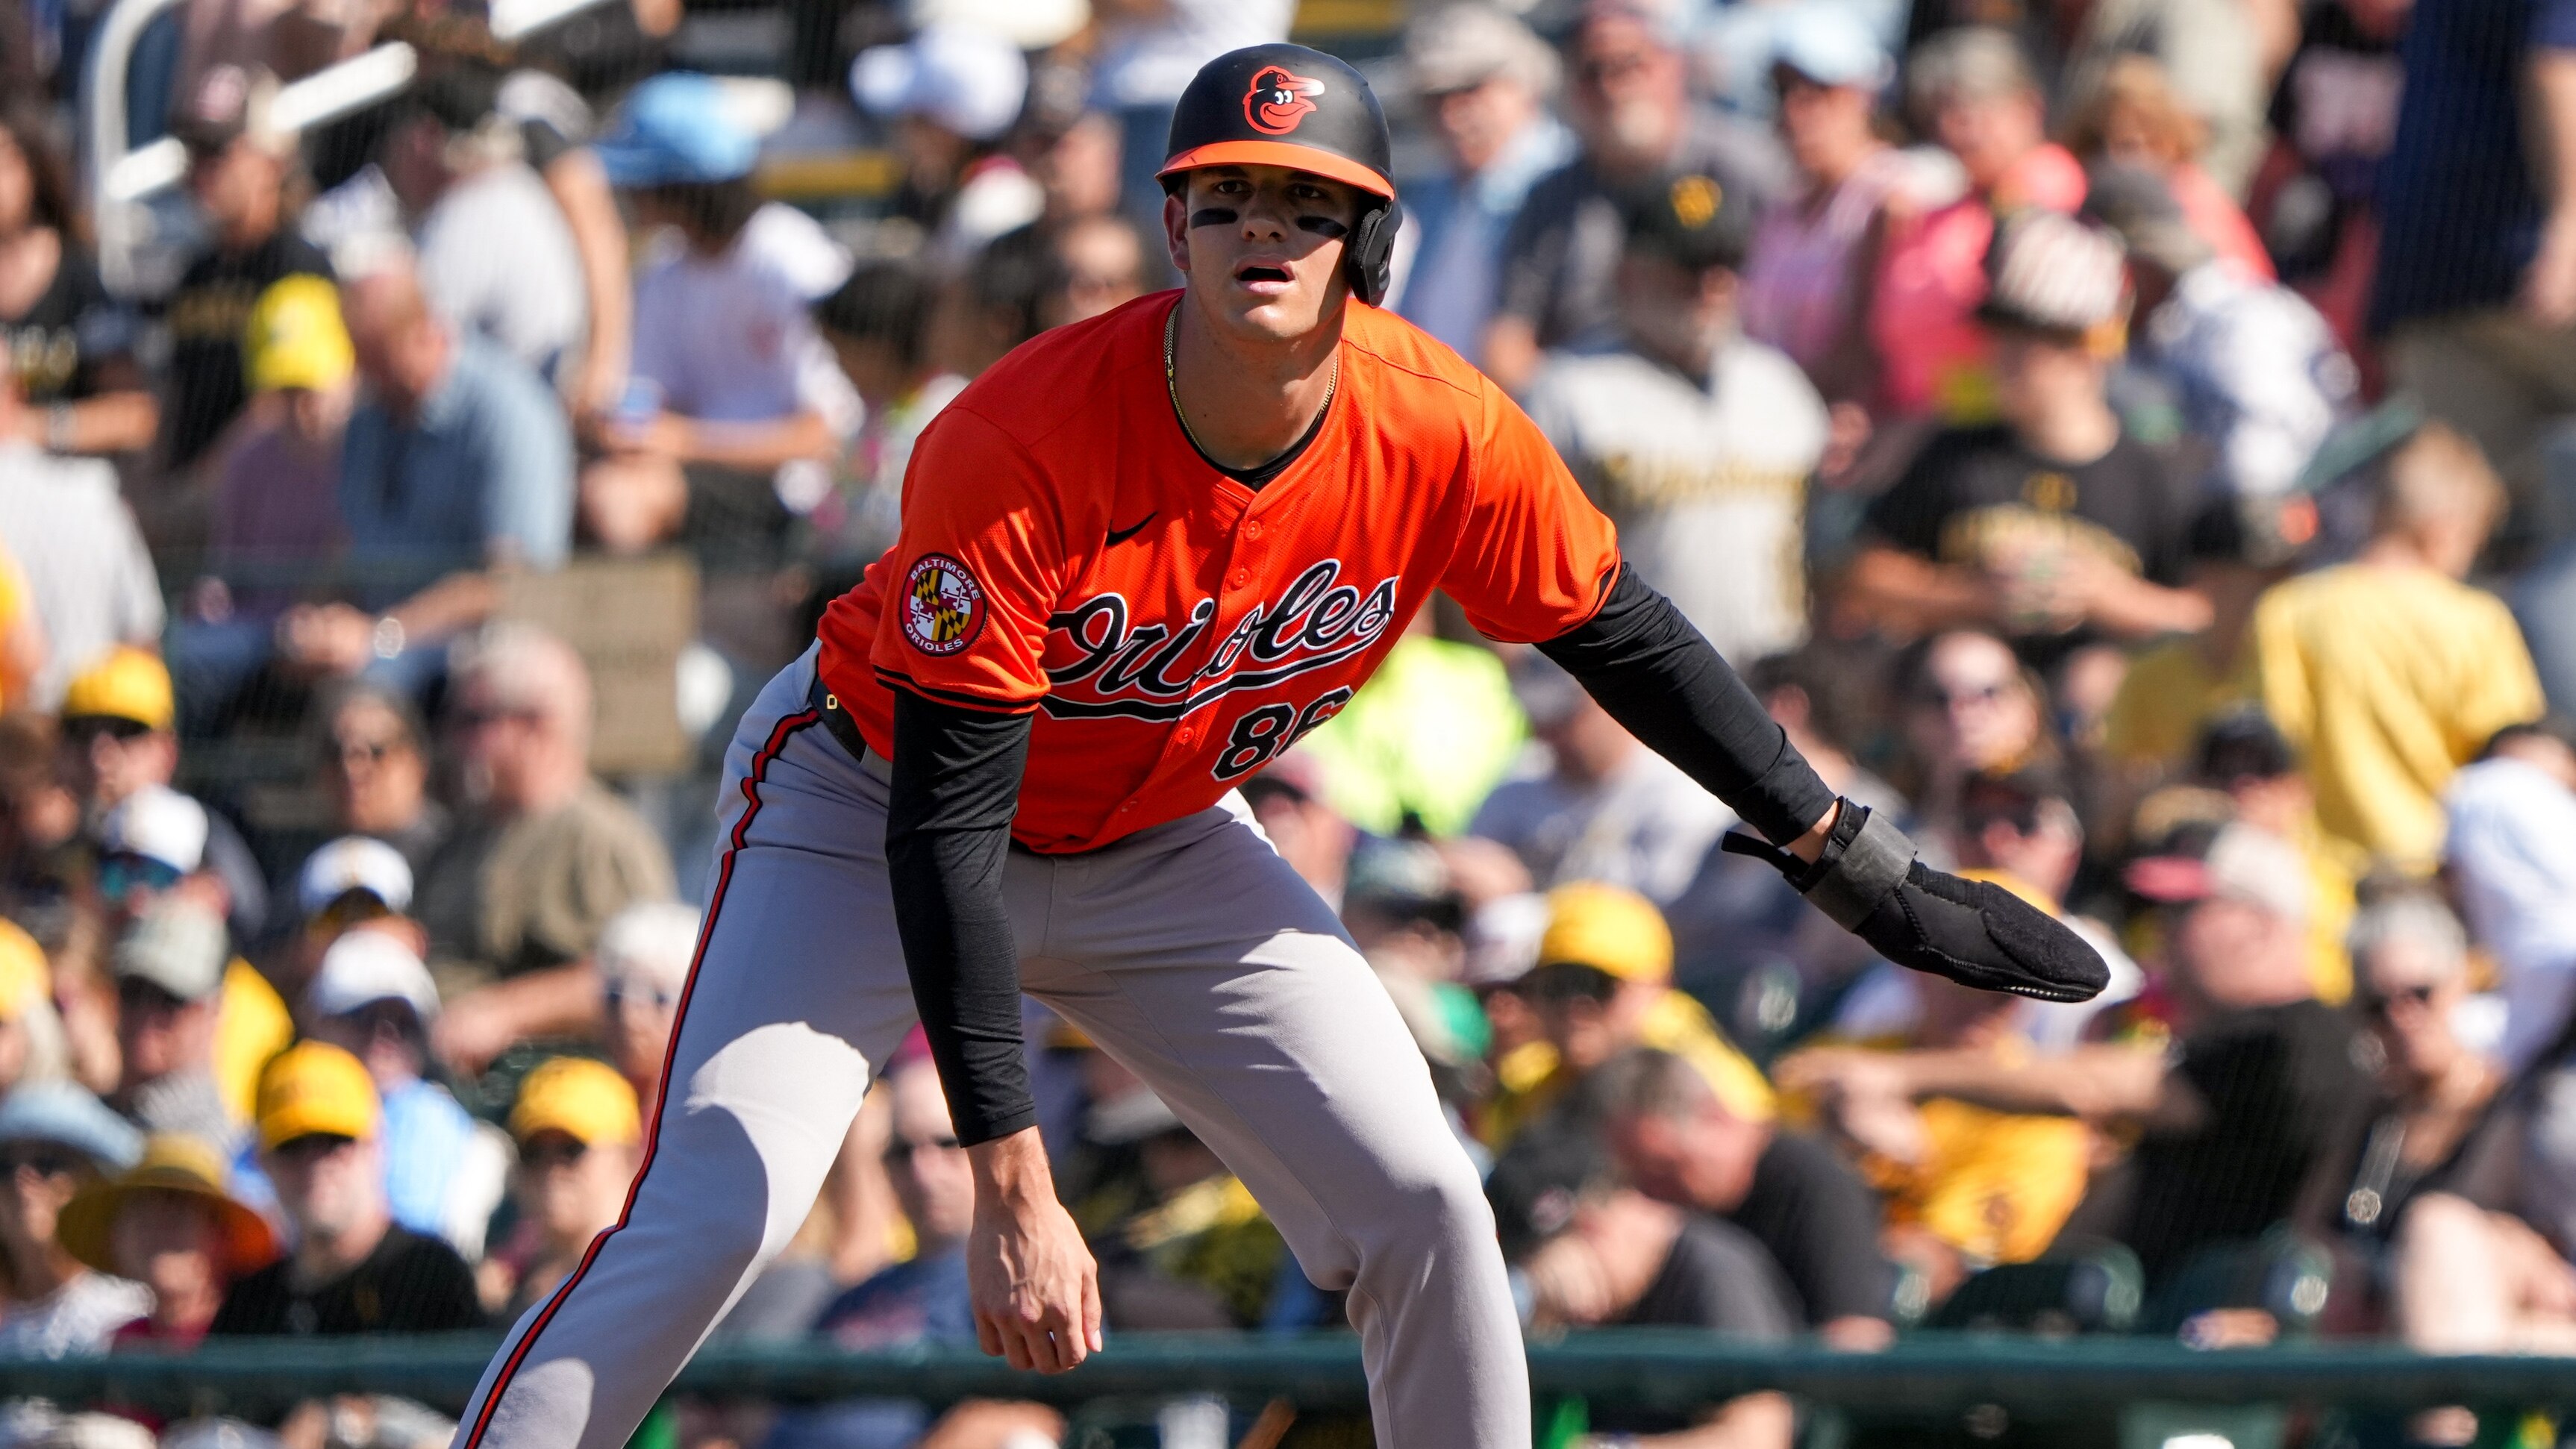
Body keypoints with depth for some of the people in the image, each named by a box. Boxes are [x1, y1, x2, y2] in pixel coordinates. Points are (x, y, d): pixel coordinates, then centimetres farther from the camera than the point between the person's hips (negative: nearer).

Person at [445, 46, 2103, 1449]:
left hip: (1158, 850, 5)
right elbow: (946, 831, -33)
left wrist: (1861, 875, 3)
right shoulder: (1017, 449, -35)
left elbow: (1626, 644, -3)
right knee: (703, 1232, -20)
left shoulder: (1447, 439, -22)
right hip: (870, 809, -5)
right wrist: (1009, 1182, -36)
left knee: (1423, 1208, -5)